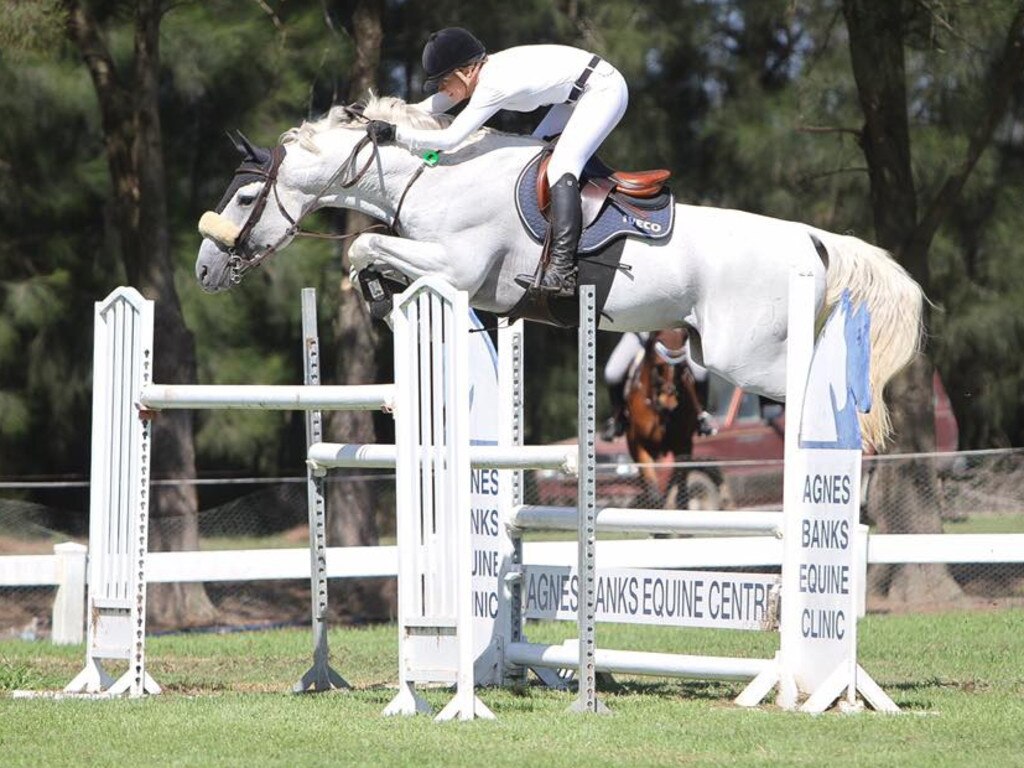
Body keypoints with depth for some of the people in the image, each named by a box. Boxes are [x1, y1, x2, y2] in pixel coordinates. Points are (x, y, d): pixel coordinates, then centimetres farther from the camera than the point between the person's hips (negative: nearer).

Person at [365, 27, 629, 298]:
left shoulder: (493, 86, -26)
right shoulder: (482, 71, 2)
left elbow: (450, 138, -30)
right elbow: (432, 106, 10)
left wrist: (394, 133, -27)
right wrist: (381, 116, 2)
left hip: (604, 90, -11)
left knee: (560, 167, -20)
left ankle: (562, 272, -29)